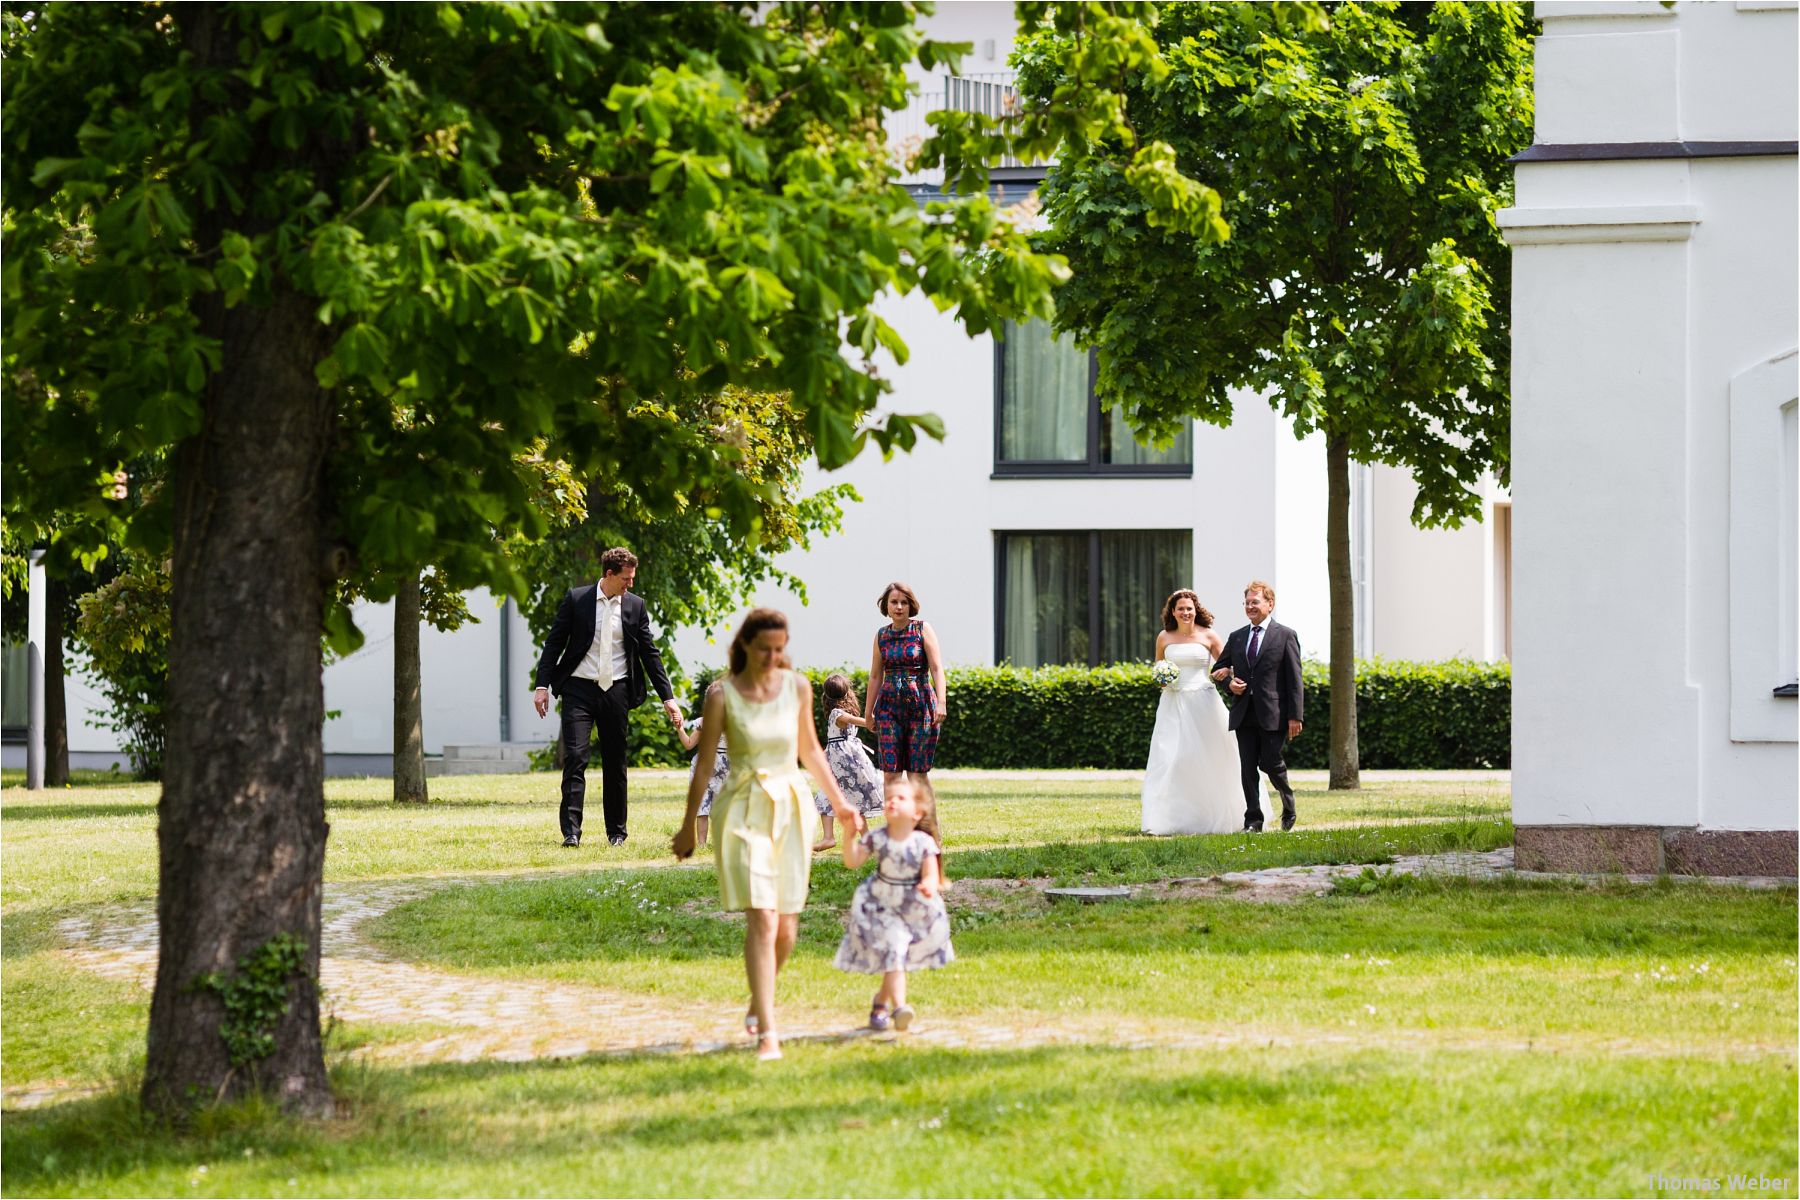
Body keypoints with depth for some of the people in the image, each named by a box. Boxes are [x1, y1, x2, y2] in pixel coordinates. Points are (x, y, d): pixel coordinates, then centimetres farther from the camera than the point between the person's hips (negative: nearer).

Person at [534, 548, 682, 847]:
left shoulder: (634, 606, 6)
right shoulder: (576, 599, -1)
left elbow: (650, 653, 9)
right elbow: (554, 643, 2)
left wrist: (668, 697, 5)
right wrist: (542, 685, -5)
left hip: (616, 691, 2)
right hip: (579, 688, -2)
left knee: (615, 764, 8)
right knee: (575, 758, -12)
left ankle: (617, 832, 18)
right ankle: (571, 831, -14)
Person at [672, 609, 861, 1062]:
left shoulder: (797, 687, 2)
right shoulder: (722, 697, -8)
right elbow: (703, 765, -1)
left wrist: (839, 802, 18)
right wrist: (688, 827, 4)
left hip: (793, 807, 4)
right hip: (744, 810, -4)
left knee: (786, 927, 6)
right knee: (762, 918, -16)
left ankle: (759, 1003, 34)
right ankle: (767, 1033, -18)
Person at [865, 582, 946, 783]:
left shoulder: (922, 629, -1)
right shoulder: (882, 635, 10)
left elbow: (936, 668, -7)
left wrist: (941, 702, -18)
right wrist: (868, 711, 16)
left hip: (920, 705, -3)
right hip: (889, 706, 3)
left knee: (917, 773, -2)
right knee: (891, 773, -3)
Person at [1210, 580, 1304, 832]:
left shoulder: (1286, 636, 1)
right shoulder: (1236, 637, 14)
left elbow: (1294, 679, -3)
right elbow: (1219, 669, 24)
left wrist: (1295, 716, -10)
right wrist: (1229, 683, -1)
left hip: (1273, 714, -4)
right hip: (1244, 714, 4)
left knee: (1271, 763, -5)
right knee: (1248, 768, 1)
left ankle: (1288, 803, 22)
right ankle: (1253, 819, 4)